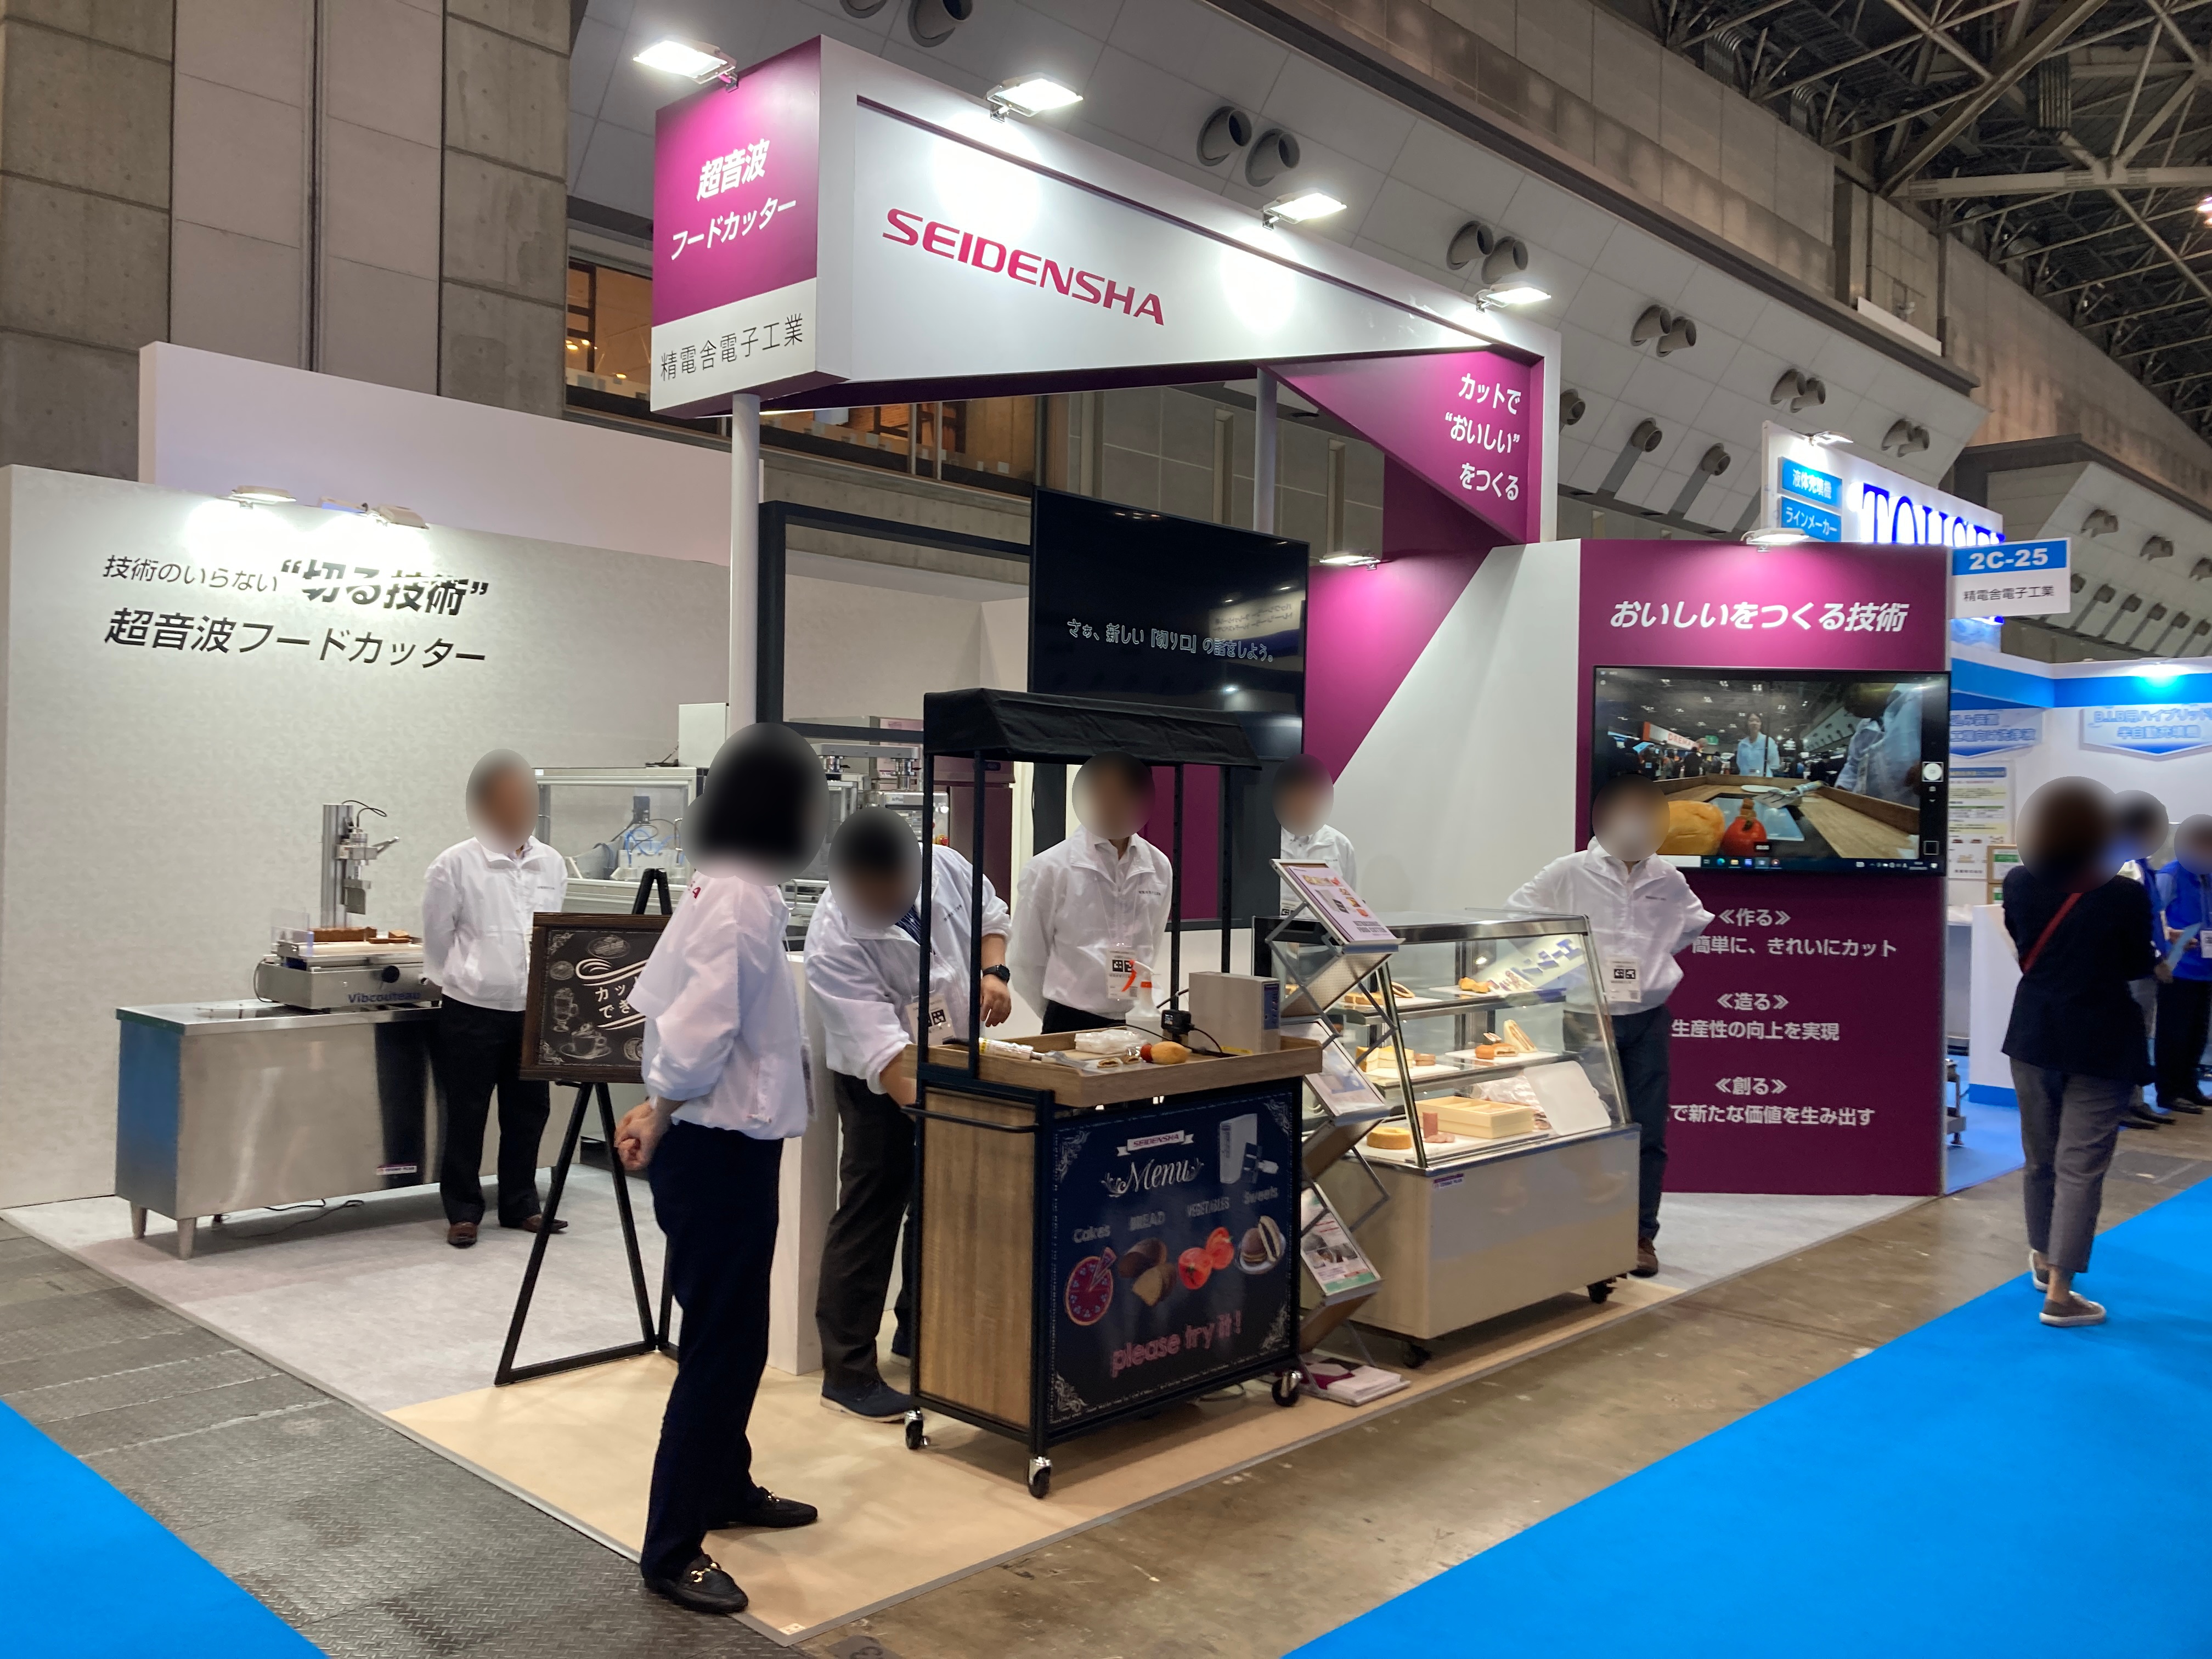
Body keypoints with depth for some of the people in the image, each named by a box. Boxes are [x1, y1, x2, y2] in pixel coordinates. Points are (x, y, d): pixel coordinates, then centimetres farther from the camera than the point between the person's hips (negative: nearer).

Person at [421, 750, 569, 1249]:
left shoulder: (552, 864, 6)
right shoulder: (455, 865, -7)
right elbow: (437, 938, 1)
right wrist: (452, 984, 6)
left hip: (534, 1010, 4)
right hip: (472, 1011, -4)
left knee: (528, 1112, 12)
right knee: (466, 1115, 6)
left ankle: (520, 1205, 26)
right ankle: (463, 1211, 19)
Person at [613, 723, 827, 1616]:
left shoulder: (726, 887, 10)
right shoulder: (742, 898, -22)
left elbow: (659, 999, 14)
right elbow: (699, 1030, -27)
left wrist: (659, 1106, 12)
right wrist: (660, 1115, -10)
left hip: (725, 1141, 10)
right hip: (718, 1148, -10)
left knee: (732, 1332, 22)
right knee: (721, 1342, 1)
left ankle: (726, 1486, 39)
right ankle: (672, 1548, 13)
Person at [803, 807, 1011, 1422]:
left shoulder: (946, 866, -15)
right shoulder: (835, 944, -32)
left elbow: (990, 915, 7)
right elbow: (883, 1050, -36)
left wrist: (993, 971, -11)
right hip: (881, 1083, -6)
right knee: (869, 1213, -6)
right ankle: (847, 1371, 5)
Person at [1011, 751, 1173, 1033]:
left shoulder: (1159, 867, 4)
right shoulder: (1049, 869, -6)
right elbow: (1027, 963, -1)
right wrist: (1060, 1015, 7)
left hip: (1137, 1022, 3)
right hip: (1072, 1023, -3)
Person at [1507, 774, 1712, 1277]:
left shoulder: (1668, 881, 5)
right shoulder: (1568, 874, -7)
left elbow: (1697, 923, 24)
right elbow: (1516, 916, -1)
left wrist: (1656, 955, 13)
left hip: (1648, 1021, 3)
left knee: (1648, 1132, 5)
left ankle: (1641, 1235, 15)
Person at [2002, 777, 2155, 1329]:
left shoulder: (2019, 884, -6)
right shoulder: (2126, 895, -16)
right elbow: (2139, 967, -2)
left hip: (2034, 1035, 4)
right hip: (2101, 1045, -4)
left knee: (2041, 1156, 19)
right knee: (2081, 1166, 0)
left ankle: (2043, 1260, 35)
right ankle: (2060, 1294, 1)